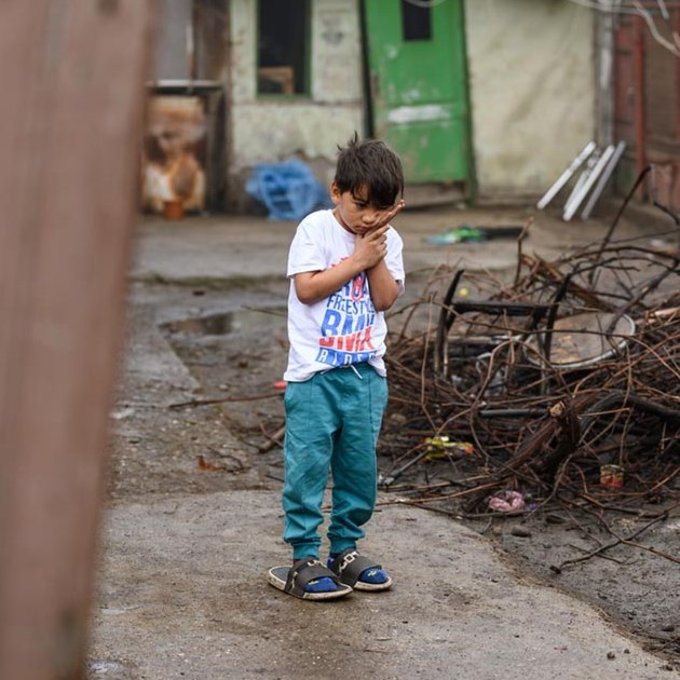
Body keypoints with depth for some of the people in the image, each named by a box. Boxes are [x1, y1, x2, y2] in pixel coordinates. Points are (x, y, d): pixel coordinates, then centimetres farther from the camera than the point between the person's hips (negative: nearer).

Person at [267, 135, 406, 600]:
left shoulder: (389, 241, 7)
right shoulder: (316, 229, -5)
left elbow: (385, 300, 0)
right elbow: (307, 288, -14)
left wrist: (377, 260, -12)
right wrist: (356, 260, -13)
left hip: (367, 372, 4)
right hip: (315, 372, -4)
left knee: (360, 464, 8)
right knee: (308, 464, -4)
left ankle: (346, 549, 21)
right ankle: (304, 559, 1)